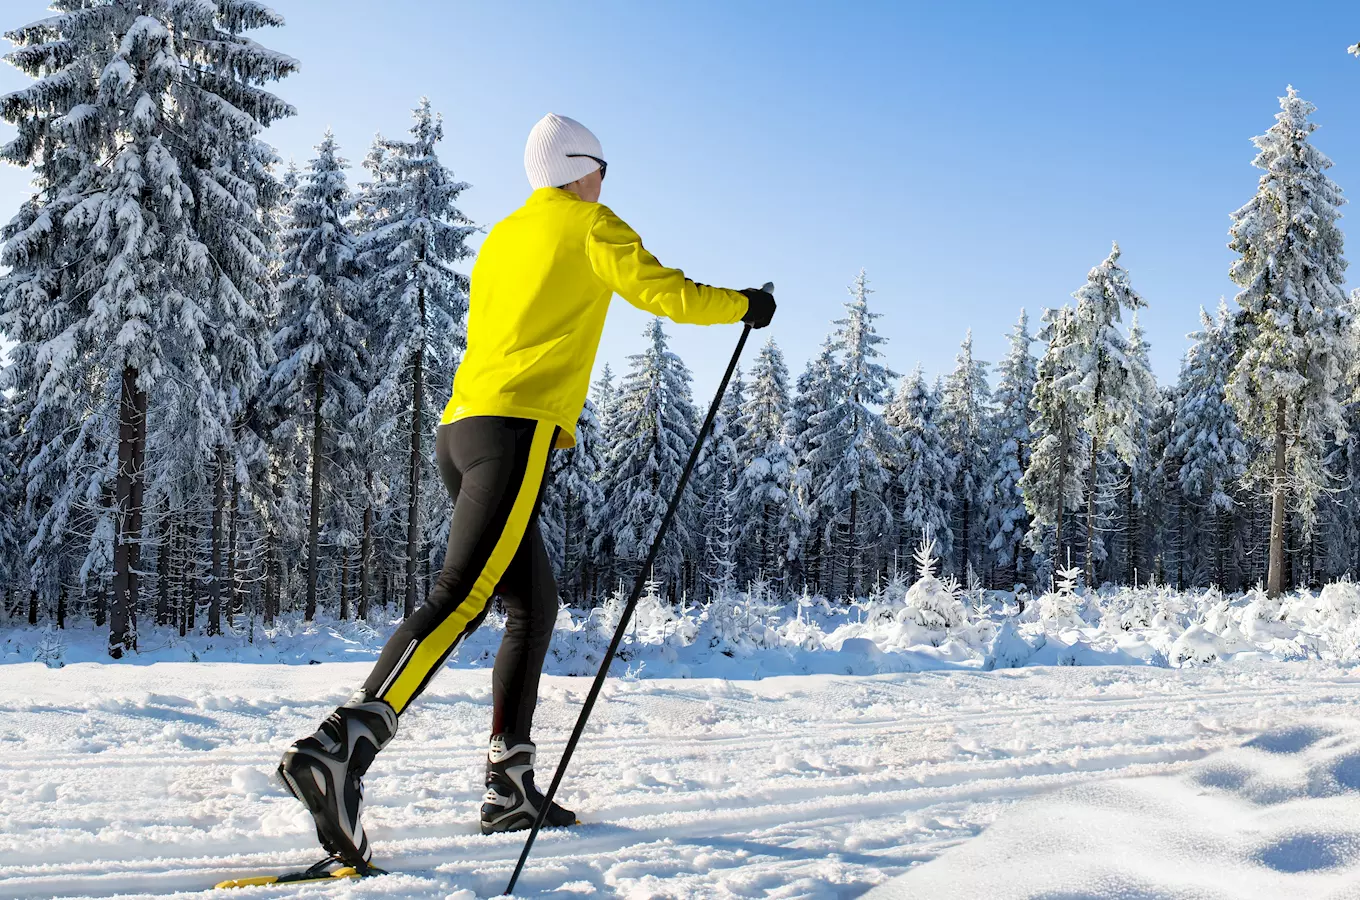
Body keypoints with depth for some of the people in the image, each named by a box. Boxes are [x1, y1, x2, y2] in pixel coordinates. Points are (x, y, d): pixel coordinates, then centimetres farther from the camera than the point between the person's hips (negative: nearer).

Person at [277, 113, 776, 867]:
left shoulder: (502, 237, 27)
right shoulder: (590, 224, 6)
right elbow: (667, 293, 1)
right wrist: (743, 305, 18)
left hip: (460, 430, 9)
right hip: (516, 430, -9)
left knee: (534, 605, 14)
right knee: (462, 596, -18)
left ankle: (510, 786, 10)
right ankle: (341, 746, -32)